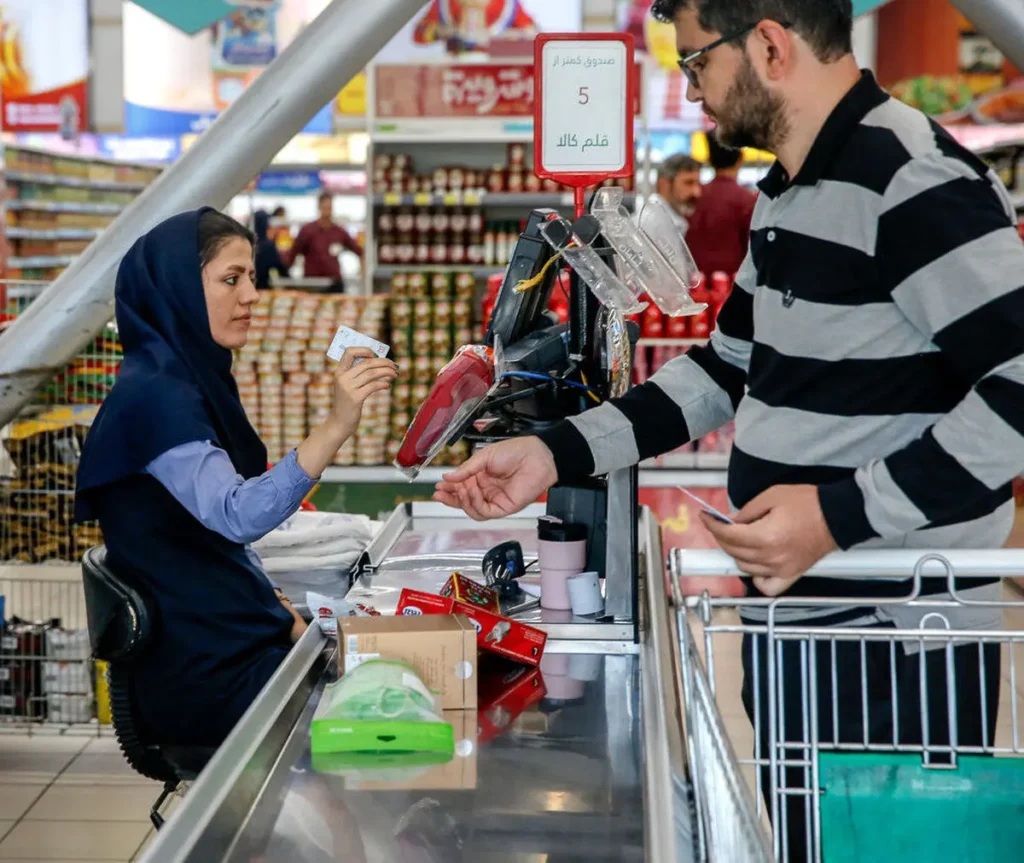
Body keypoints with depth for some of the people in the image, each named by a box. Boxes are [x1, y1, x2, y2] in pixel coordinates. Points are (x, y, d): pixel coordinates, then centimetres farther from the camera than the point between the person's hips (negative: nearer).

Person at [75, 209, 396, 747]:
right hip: (207, 676, -9)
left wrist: (289, 621, 8)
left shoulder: (193, 379, 13)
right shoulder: (152, 395, -17)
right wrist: (336, 426, -42)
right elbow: (235, 515, -33)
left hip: (237, 643, 9)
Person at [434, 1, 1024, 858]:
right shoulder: (790, 192, 12)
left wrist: (844, 512, -26)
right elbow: (726, 369, 19)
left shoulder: (915, 180, -18)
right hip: (793, 627, 9)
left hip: (894, 648, -9)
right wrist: (557, 453, 9)